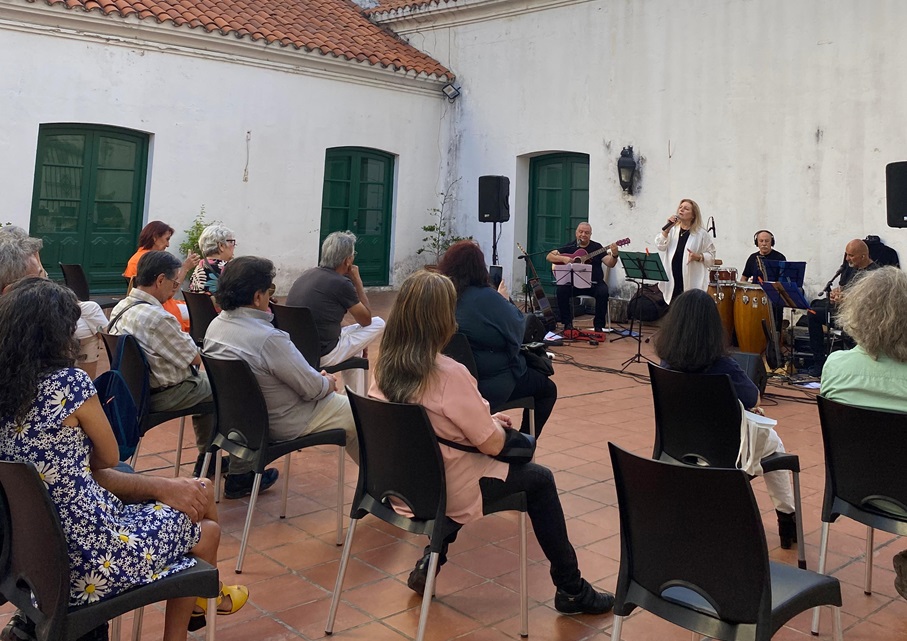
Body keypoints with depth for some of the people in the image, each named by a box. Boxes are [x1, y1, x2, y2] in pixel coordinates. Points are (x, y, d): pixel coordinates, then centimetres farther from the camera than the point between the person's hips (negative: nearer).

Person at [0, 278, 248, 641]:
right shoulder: (68, 383, -20)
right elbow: (109, 459, -4)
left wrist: (164, 487, 3)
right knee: (206, 531, 18)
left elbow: (68, 472, 5)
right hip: (84, 559, -8)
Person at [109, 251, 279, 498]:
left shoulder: (121, 308, 2)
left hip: (139, 389, 10)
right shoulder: (156, 318, -28)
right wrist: (192, 344, 3)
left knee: (206, 384, 31)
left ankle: (206, 460, 41)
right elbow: (195, 358, -16)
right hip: (165, 396, -10)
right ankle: (239, 477, 5)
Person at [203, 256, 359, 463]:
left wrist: (317, 377, 7)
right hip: (280, 424, -8)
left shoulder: (215, 326, -6)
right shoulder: (268, 338, -33)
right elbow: (313, 389, -22)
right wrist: (328, 383, 1)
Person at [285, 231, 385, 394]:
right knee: (378, 324, 8)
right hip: (321, 355, -8)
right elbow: (366, 320, 1)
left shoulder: (308, 274, 7)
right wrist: (357, 280, 6)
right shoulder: (341, 283, -16)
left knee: (353, 335, 31)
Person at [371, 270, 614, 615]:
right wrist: (495, 422, 3)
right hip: (445, 492, -7)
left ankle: (431, 560, 29)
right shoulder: (450, 374, -27)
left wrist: (485, 419, 9)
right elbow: (492, 443, -19)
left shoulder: (385, 366, -6)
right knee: (539, 479, 13)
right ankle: (571, 590, 23)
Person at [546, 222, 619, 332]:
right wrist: (563, 259, -14)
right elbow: (549, 256, 3)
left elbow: (610, 264, -3)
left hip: (594, 283, 0)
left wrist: (614, 255, -25)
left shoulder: (597, 247, 7)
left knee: (603, 292, -30)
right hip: (573, 282, 0)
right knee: (562, 290, -28)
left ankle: (598, 325, -13)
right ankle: (567, 323, -11)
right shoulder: (569, 247, 8)